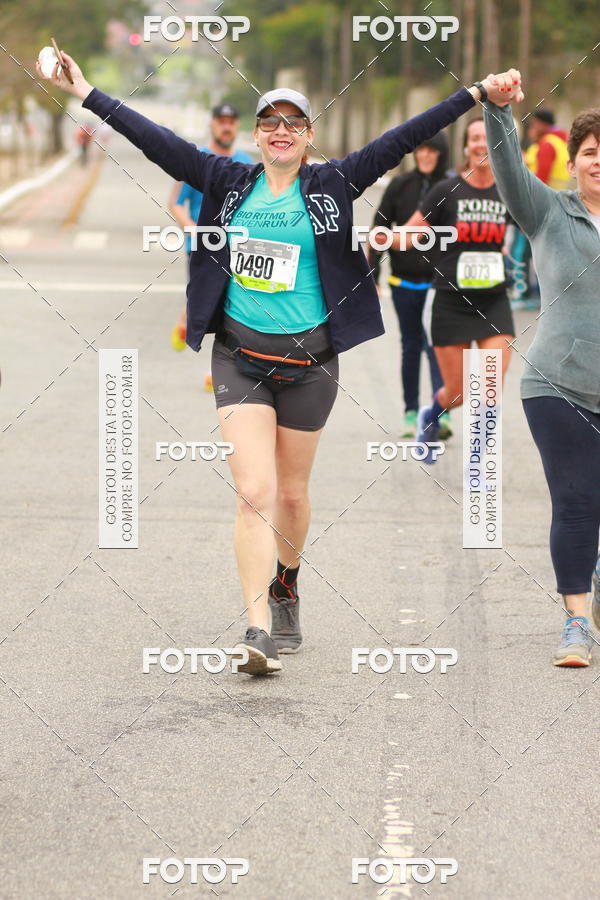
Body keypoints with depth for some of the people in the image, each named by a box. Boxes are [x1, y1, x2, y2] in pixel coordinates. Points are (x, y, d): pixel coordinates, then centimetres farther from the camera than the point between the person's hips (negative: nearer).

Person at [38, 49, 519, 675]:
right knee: (254, 492, -11)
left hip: (308, 358, 0)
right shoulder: (228, 181, 3)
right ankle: (258, 630, -15)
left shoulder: (333, 184, 1)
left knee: (291, 491, 12)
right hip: (240, 354, 0)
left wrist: (476, 95, -10)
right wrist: (86, 94, -5)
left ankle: (286, 586, 40)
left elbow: (404, 139, -5)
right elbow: (156, 140, 0)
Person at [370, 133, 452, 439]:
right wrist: (372, 276, -1)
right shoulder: (400, 186, 2)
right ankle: (411, 413, 20)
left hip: (439, 284, -2)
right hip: (404, 282, 2)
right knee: (411, 347, 11)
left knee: (435, 345, -13)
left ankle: (441, 413, -19)